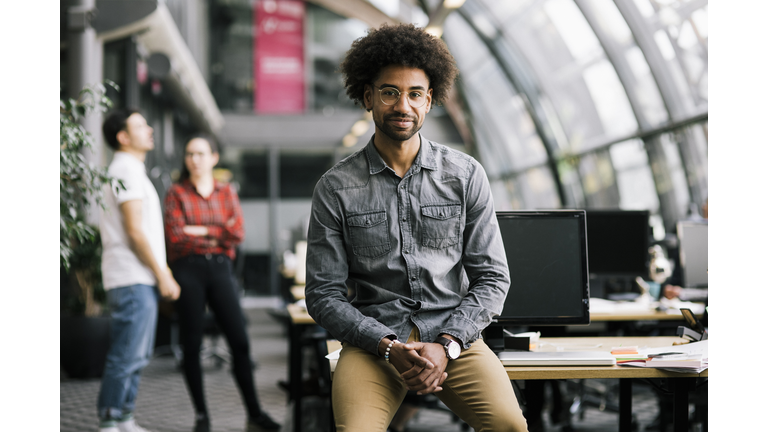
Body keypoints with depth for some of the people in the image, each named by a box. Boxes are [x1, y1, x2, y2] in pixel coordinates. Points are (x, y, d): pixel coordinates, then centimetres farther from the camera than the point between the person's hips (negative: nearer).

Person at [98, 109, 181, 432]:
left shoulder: (131, 170, 21)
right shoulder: (126, 170, -11)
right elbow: (134, 231, -17)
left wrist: (161, 272, 18)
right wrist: (162, 275, -14)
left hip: (140, 279, 10)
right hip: (133, 280, -10)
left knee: (136, 356, 13)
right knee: (126, 357, -8)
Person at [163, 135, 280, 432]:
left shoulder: (227, 192, 12)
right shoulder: (176, 193, 5)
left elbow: (237, 233, -1)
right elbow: (175, 235, -9)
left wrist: (199, 231, -6)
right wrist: (217, 232, -4)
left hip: (220, 268, 2)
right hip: (187, 270, -2)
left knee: (240, 341, -5)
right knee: (192, 345, 1)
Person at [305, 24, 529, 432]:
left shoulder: (465, 175, 5)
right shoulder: (335, 188, 1)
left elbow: (492, 277, 5)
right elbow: (323, 294, 0)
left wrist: (446, 345, -10)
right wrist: (389, 348, -13)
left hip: (453, 335, 1)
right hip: (373, 339, -1)